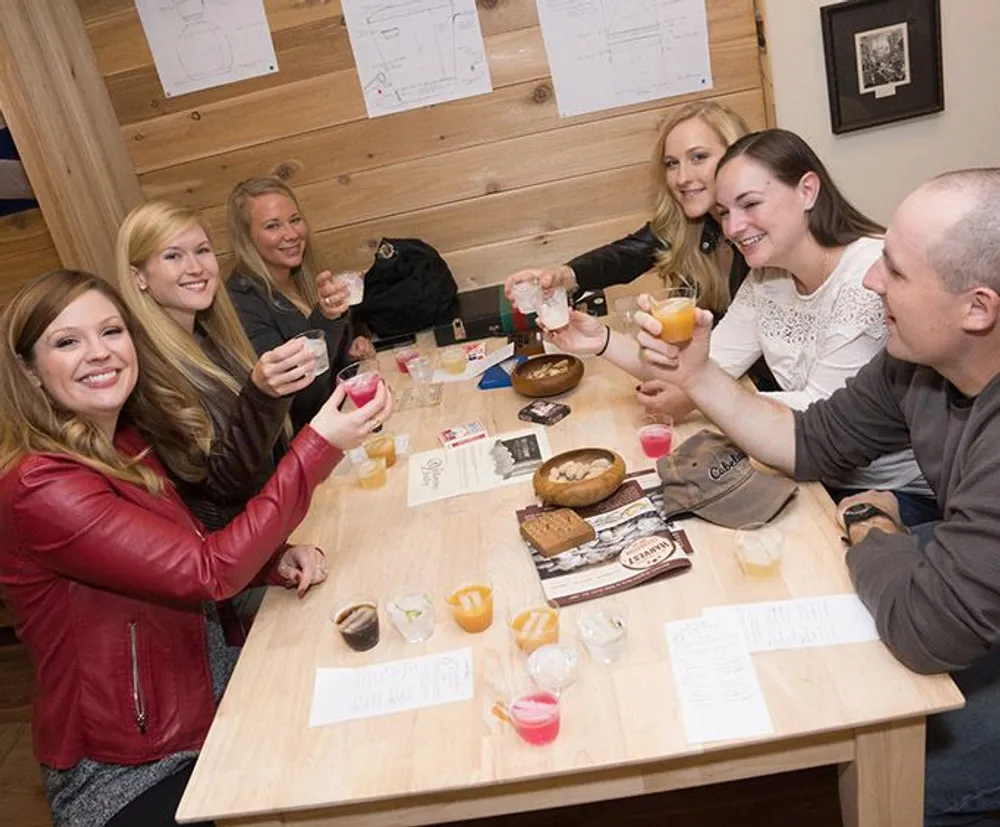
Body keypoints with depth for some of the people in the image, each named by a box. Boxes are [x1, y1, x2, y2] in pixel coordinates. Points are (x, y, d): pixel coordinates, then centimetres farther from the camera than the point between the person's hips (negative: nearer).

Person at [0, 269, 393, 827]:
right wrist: (318, 446, -29)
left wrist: (277, 559, -13)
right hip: (129, 777, -6)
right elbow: (208, 572, -28)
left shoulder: (129, 442, 0)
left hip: (213, 694, 7)